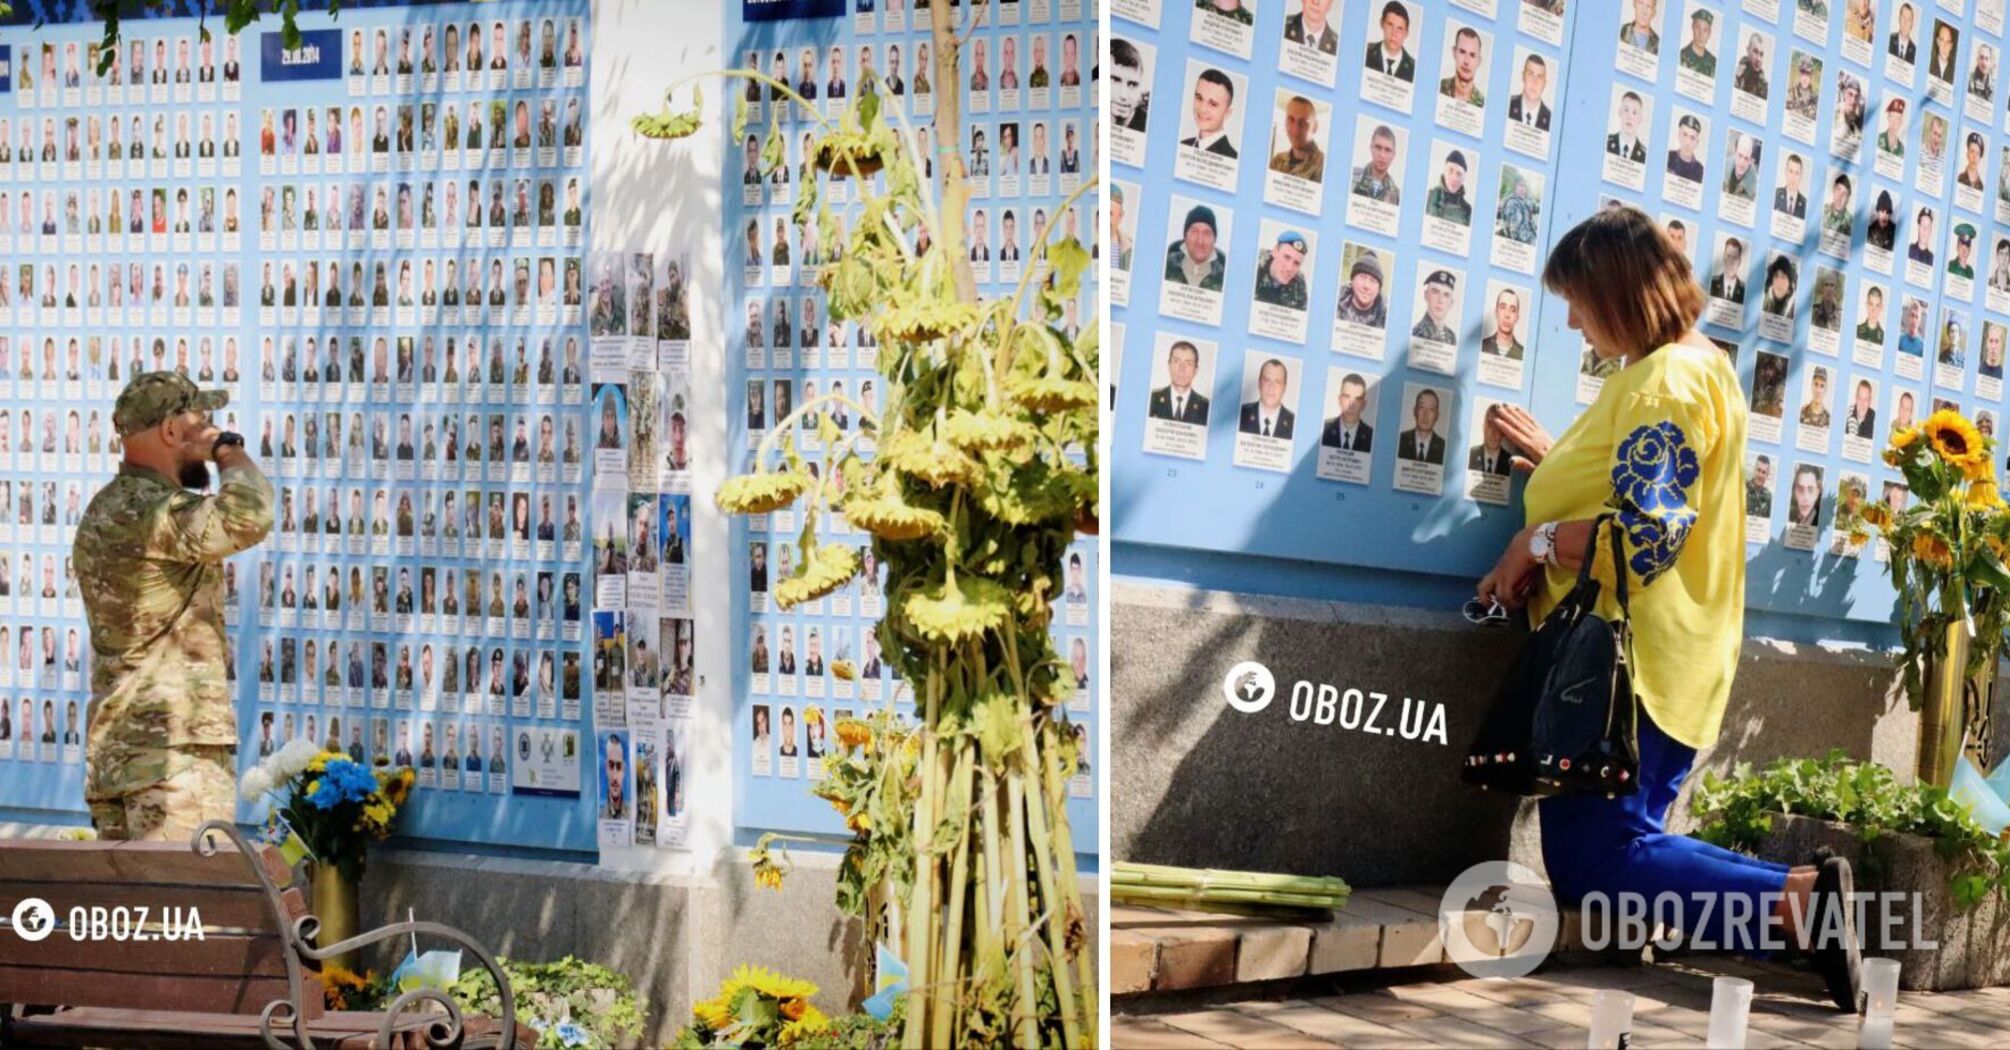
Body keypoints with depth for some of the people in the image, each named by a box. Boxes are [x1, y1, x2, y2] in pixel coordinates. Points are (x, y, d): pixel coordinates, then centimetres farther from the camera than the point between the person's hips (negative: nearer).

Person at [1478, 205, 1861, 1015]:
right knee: (1614, 848, 11)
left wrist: (1535, 541, -14)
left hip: (1631, 666, -11)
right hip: (1638, 662, 11)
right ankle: (1802, 901, 1)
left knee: (1593, 864, -13)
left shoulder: (1667, 382, -15)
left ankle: (1795, 900, -17)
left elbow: (1643, 535, -25)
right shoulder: (1686, 367, 18)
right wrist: (1554, 460, 26)